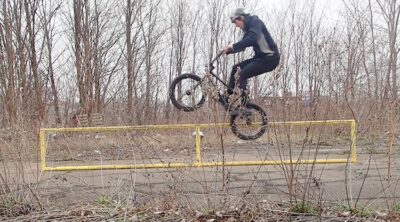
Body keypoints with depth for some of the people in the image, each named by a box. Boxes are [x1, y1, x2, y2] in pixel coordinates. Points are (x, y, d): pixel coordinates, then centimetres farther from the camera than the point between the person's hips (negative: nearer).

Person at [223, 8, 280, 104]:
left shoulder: (255, 21, -13)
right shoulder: (248, 28, 16)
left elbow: (252, 39, -30)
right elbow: (243, 44, 20)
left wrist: (233, 46, -28)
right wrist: (229, 51, 5)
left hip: (270, 58, -10)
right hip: (261, 57, 10)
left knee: (242, 75, -19)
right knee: (236, 68, 6)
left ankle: (243, 103, -15)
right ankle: (227, 95, 10)